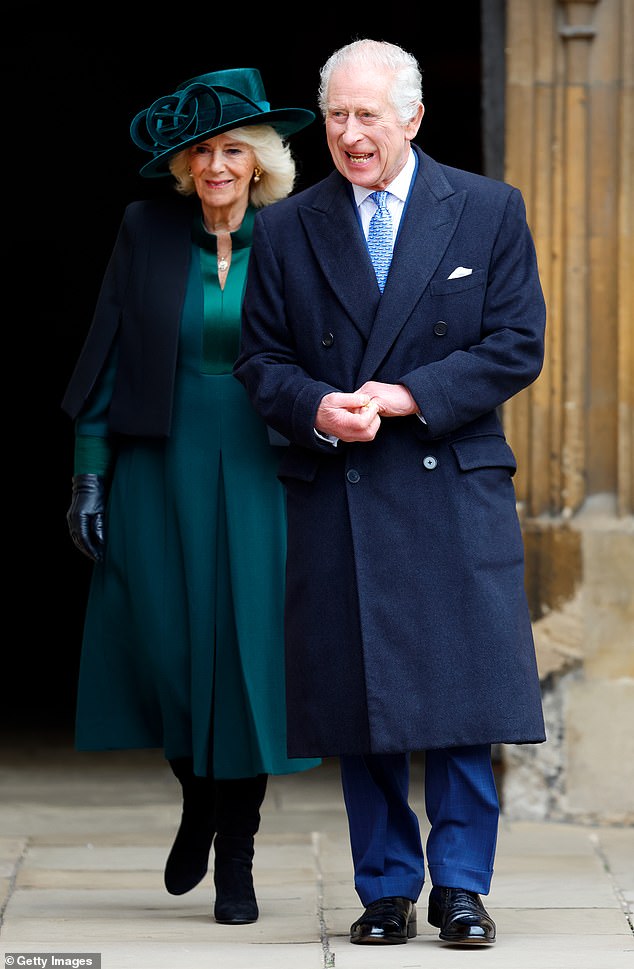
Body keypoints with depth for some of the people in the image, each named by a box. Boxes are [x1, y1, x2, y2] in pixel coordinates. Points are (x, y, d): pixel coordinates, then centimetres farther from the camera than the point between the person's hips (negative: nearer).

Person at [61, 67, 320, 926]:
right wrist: (90, 473, -2)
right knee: (164, 646, 0)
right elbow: (108, 354, 3)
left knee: (248, 654, -2)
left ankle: (237, 857, 9)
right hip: (160, 472, 1)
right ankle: (197, 805, 29)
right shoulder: (147, 232, 2)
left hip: (259, 476, 0)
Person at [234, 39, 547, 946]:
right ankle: (386, 891, 13)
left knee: (461, 696, -4)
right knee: (359, 705, 3)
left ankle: (461, 885, 6)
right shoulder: (284, 230, 9)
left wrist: (405, 397, -11)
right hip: (334, 498, 1)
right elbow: (261, 360, 9)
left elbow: (516, 347, 0)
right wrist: (316, 408, -12)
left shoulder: (489, 211, 4)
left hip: (455, 490, -1)